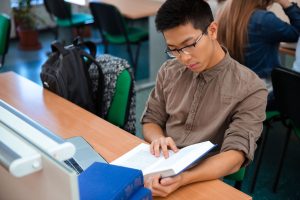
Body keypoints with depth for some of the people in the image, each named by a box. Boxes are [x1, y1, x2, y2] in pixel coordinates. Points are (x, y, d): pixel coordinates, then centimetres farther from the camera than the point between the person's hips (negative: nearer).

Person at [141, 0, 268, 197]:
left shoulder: (250, 89, -12)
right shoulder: (169, 71, 3)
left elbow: (235, 157, -19)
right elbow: (151, 121, 10)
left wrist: (183, 178, -36)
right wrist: (158, 138, -14)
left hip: (205, 180, -4)